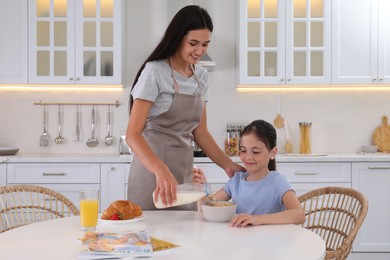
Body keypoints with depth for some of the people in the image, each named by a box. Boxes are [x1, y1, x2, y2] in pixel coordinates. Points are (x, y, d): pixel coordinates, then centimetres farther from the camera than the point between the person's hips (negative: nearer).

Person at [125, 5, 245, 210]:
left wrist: (227, 164, 1)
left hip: (185, 171, 6)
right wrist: (161, 169, -34)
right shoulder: (154, 72, -13)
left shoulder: (201, 76, 8)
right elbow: (132, 134, -19)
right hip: (152, 168, -6)